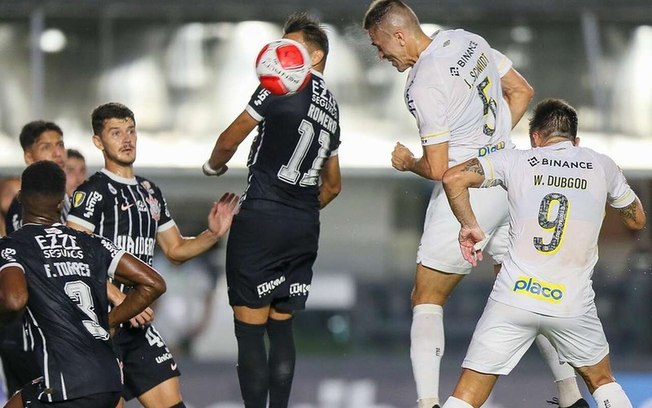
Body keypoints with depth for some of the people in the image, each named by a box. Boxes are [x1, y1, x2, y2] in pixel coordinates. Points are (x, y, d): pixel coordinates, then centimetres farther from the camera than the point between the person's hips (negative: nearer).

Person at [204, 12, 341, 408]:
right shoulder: (332, 108, 17)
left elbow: (230, 140, -1)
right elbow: (333, 185, 26)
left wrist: (214, 165, 19)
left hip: (261, 220, -7)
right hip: (306, 228, 7)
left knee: (250, 330, -4)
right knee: (282, 327, 14)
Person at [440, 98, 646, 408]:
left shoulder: (517, 161, 6)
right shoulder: (601, 166, 10)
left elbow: (453, 178, -4)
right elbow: (637, 220, 24)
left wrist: (469, 225, 9)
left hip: (513, 299, -1)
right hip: (573, 306, 1)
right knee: (602, 381, 26)